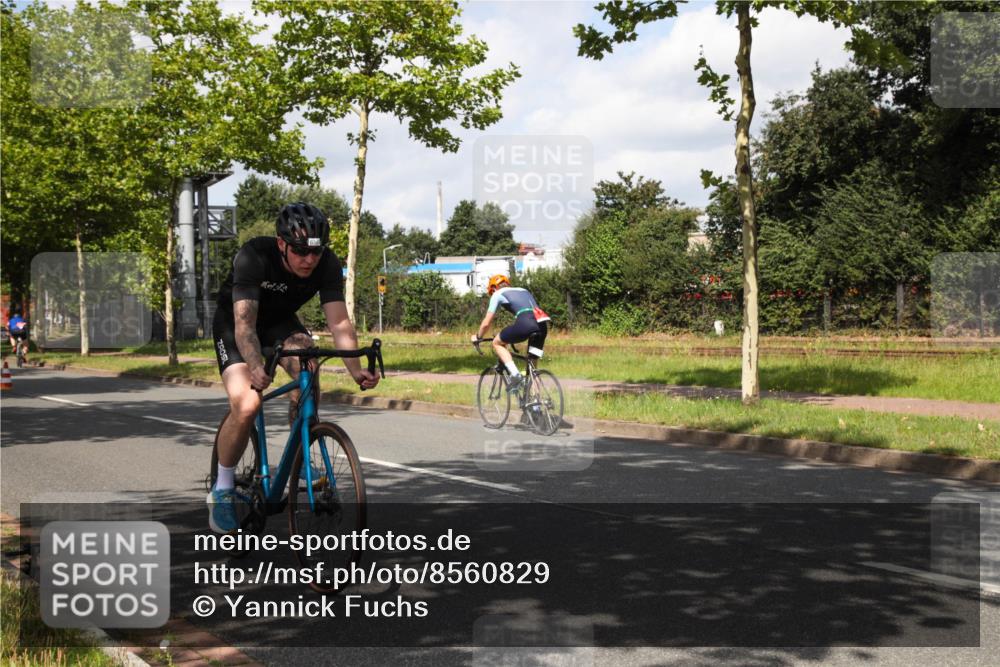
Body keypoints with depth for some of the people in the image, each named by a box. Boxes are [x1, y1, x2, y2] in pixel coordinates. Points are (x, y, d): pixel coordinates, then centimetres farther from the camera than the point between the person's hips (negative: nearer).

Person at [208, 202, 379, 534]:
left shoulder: (327, 264, -23)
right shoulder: (253, 257, -33)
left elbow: (339, 322, -27)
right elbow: (244, 323, -40)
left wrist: (355, 369, -42)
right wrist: (257, 368, -58)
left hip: (281, 322, 3)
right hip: (233, 324, -3)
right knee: (246, 405, -25)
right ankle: (222, 489, -3)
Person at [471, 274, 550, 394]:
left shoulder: (498, 294, 19)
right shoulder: (523, 290, 36)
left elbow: (486, 323, 20)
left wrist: (477, 337, 39)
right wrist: (511, 337, 56)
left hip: (526, 323, -6)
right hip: (543, 324, 6)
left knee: (497, 343, 16)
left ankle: (515, 374, -1)